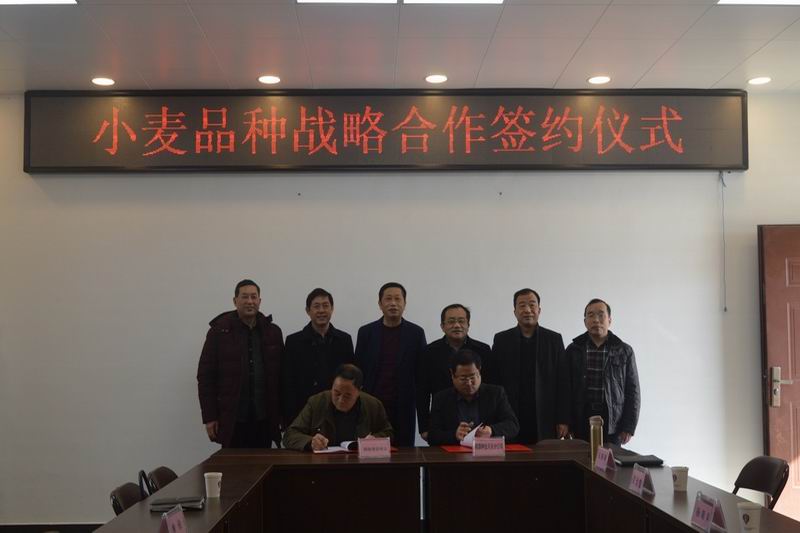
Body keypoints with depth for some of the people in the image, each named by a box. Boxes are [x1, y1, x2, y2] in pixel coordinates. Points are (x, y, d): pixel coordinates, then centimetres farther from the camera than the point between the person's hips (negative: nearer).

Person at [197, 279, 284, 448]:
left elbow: (281, 375, 10)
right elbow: (205, 376, 0)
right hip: (231, 420, -2)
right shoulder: (219, 331, 0)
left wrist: (282, 414, 6)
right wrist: (209, 417, -4)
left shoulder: (273, 332, 8)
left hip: (264, 420, 2)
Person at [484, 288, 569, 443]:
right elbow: (492, 380, 5)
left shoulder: (554, 339, 7)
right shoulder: (501, 340, 6)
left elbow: (563, 382, 5)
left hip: (545, 421, 0)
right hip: (510, 420, 0)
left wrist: (563, 420, -1)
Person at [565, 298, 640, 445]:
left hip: (612, 425, 0)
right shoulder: (574, 350, 7)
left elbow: (632, 391, 5)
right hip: (580, 424, 1)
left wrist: (628, 427, -2)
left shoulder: (624, 351, 5)